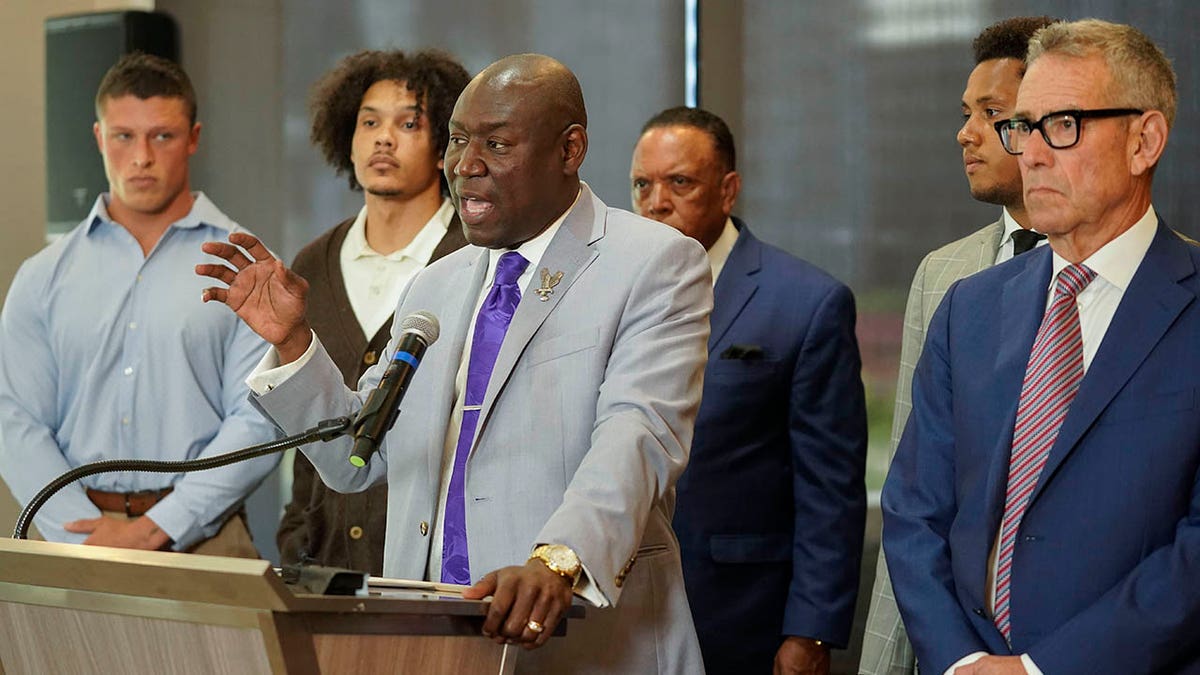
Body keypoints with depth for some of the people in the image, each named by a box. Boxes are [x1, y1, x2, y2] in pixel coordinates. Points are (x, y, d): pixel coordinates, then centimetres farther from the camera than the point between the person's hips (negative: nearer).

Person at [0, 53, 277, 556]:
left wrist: (154, 531, -13)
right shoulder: (44, 277, 11)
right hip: (76, 542, 2)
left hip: (201, 540, -2)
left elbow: (259, 422, -6)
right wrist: (86, 535, -10)